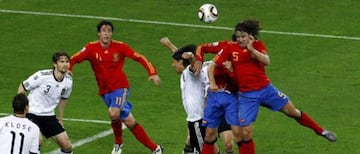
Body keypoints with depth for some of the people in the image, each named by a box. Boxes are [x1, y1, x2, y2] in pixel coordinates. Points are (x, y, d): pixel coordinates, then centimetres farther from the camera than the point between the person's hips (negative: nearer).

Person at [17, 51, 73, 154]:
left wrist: (60, 119, 21)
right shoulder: (42, 76, -20)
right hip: (32, 113, -6)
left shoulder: (68, 81, -2)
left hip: (49, 116, 6)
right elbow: (22, 88, -8)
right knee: (38, 141, -31)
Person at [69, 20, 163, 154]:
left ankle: (118, 143, -5)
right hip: (105, 91, 3)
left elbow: (139, 58, -5)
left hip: (120, 87, -3)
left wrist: (152, 73, -16)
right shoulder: (91, 48, -6)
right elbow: (73, 59, -7)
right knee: (129, 121, 9)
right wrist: (68, 70, -28)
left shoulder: (119, 47, -8)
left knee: (113, 113, -29)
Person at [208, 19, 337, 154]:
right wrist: (212, 83, -16)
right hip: (247, 96, -1)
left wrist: (252, 49, -29)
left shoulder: (257, 45, -2)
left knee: (292, 112, 12)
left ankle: (320, 131, 33)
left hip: (266, 88, 1)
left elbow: (267, 61, -19)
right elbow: (212, 66, -1)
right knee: (245, 134, -8)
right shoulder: (230, 49, -5)